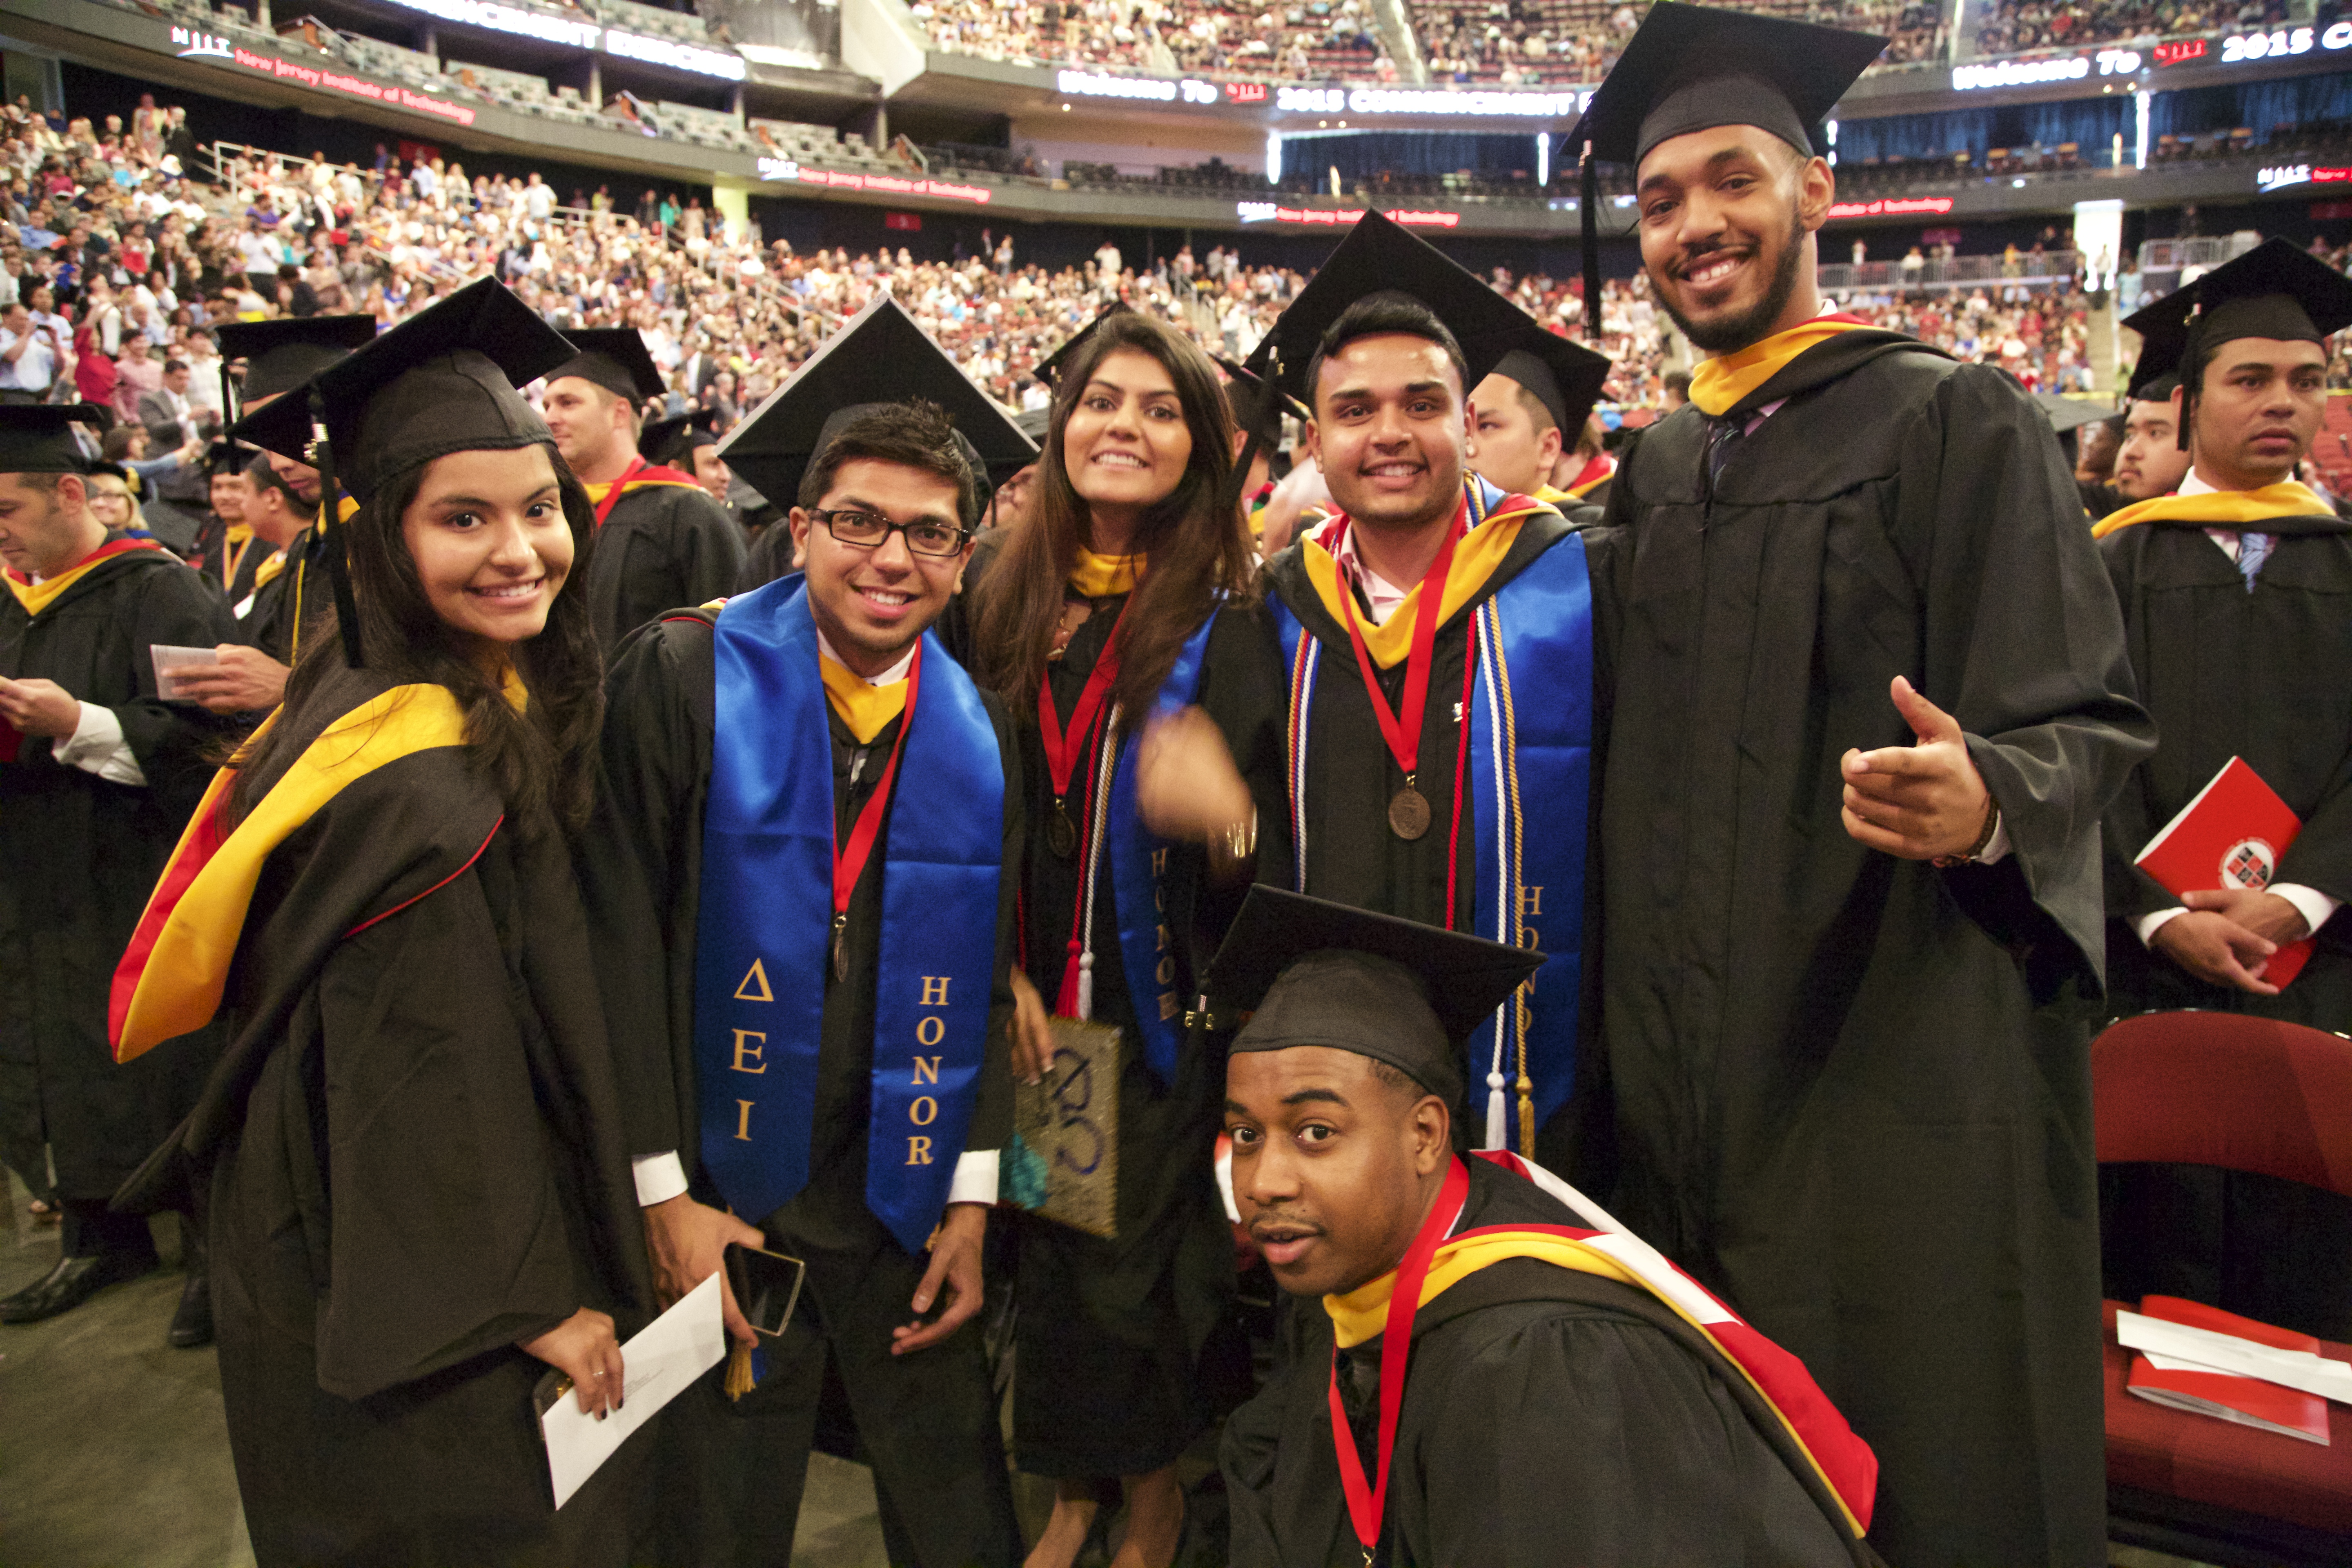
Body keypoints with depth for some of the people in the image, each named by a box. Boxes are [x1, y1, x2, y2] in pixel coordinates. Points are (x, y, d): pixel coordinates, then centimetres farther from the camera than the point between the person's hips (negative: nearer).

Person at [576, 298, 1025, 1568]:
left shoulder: (978, 733, 1)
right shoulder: (684, 678, -10)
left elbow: (992, 971, 4)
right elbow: (623, 940, -11)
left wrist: (974, 1194, 0)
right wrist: (665, 1191, -13)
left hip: (907, 1209, 3)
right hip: (725, 1195, -2)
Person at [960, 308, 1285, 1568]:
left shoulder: (1228, 619, -9)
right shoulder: (997, 591, 2)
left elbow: (1279, 865, -13)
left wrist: (1229, 815, -36)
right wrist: (997, 972, -2)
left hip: (1167, 1013, -3)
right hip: (1028, 1006, 3)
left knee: (1146, 1261, 6)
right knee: (1047, 1251, 14)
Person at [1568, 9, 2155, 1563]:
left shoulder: (1952, 417, -6)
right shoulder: (1650, 470, 11)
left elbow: (2088, 722, -10)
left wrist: (1984, 802, -32)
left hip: (1903, 1068, -5)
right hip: (1687, 1080, 5)